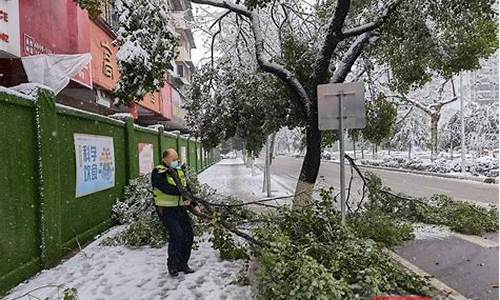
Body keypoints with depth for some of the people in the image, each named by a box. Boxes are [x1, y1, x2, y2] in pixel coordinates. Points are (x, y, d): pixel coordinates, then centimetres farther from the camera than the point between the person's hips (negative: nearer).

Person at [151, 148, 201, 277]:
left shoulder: (180, 171, 9)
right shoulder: (159, 172, -12)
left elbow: (187, 190, 11)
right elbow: (167, 188, -28)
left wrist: (194, 205, 2)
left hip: (180, 208, 7)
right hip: (166, 210, -7)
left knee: (188, 235, 4)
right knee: (177, 235, -17)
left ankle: (182, 264, 22)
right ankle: (172, 264, 6)